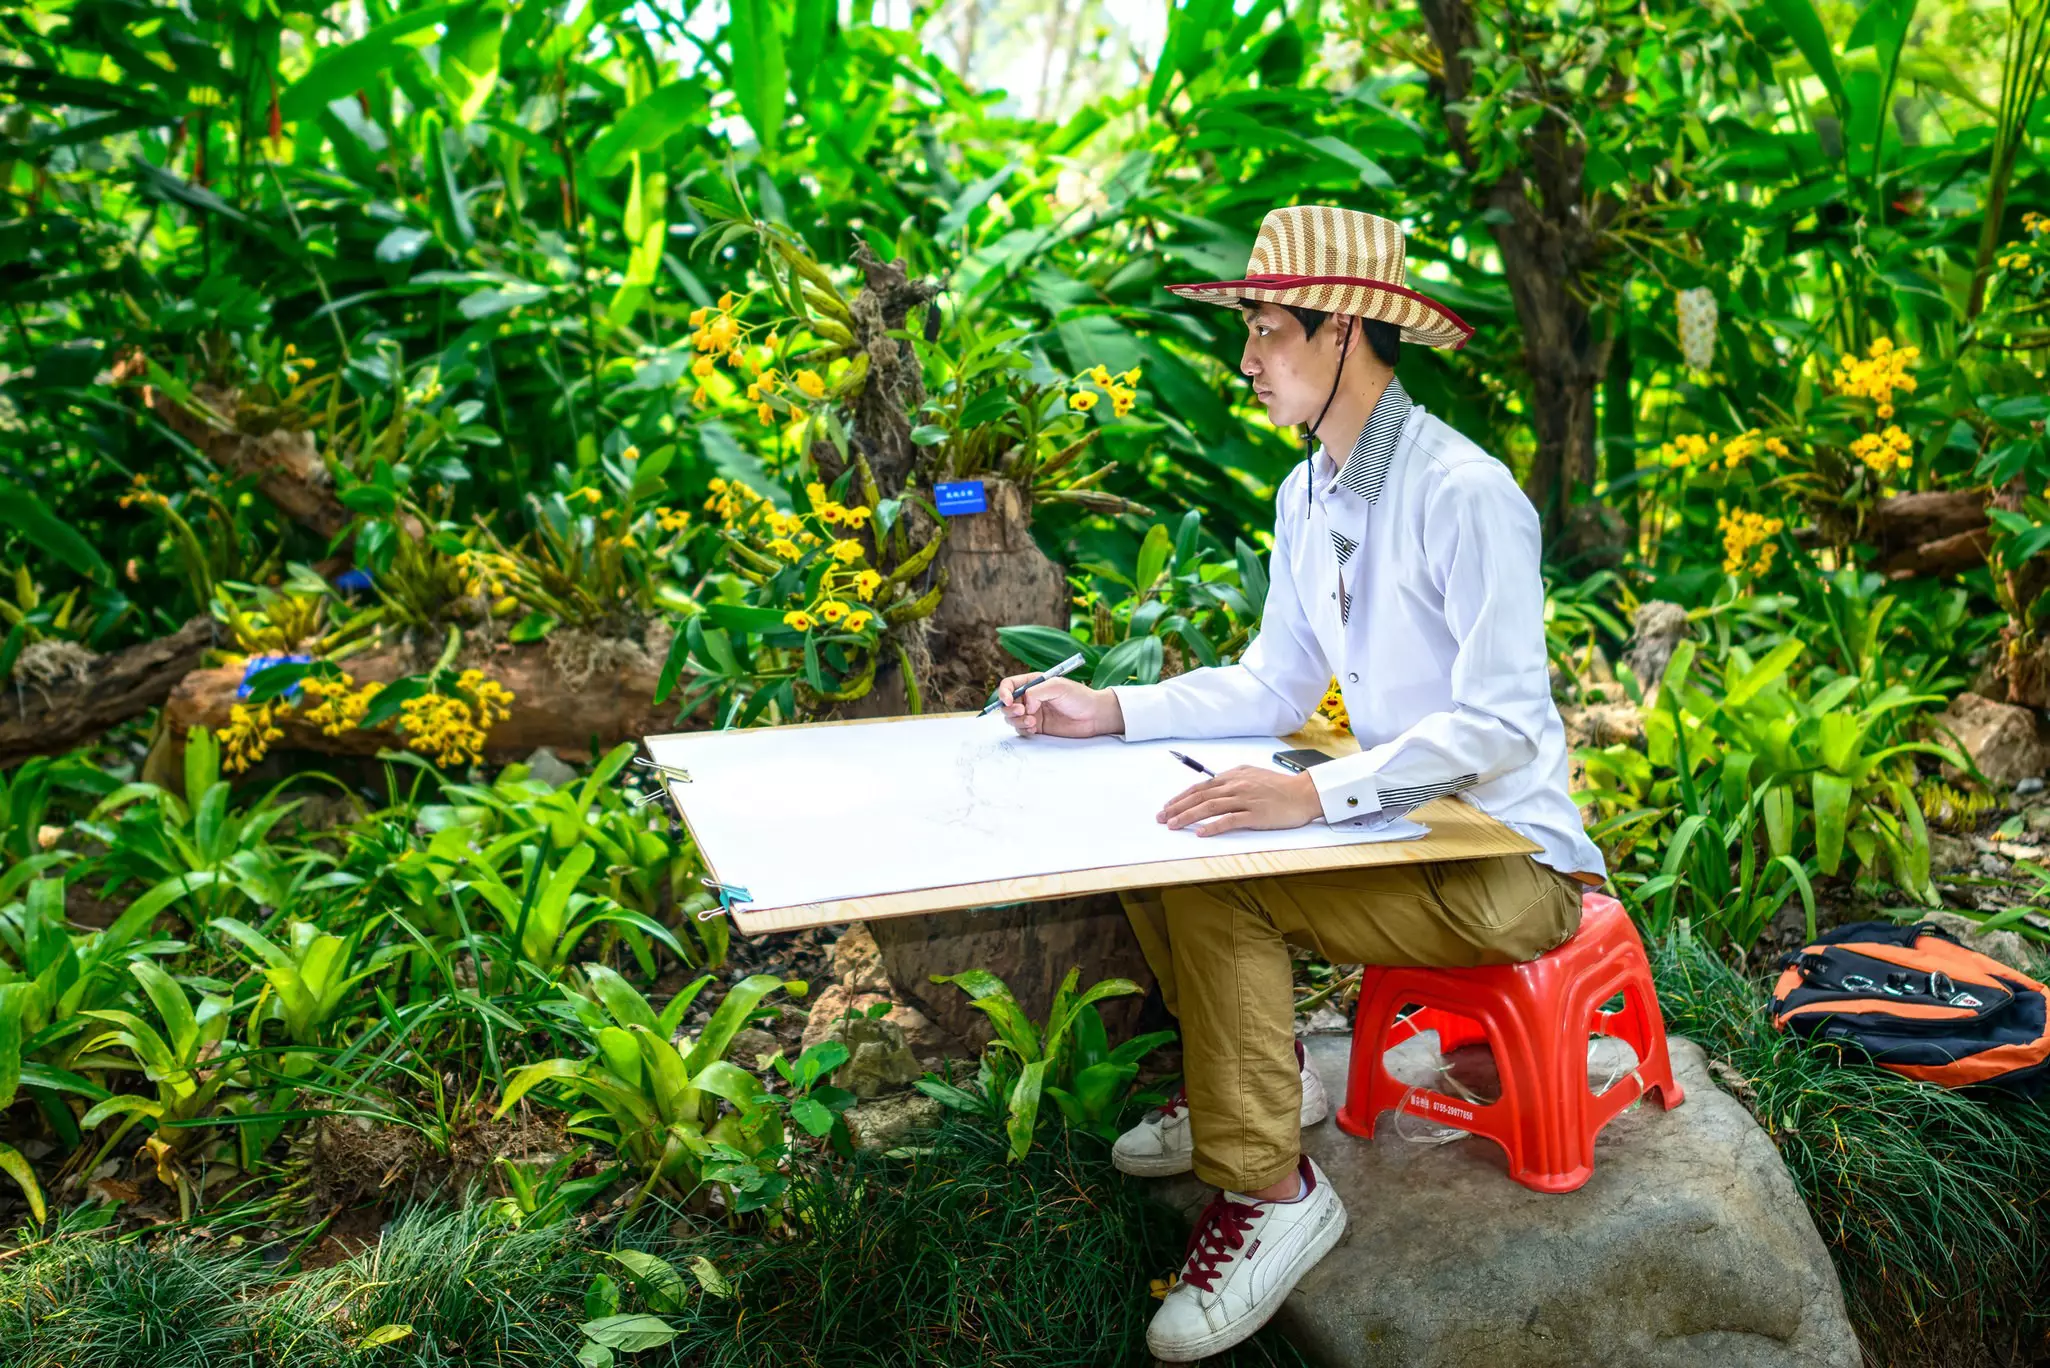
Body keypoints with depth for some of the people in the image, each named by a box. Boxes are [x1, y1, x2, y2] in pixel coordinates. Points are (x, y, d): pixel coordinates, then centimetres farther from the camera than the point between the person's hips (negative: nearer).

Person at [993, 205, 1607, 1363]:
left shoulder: (1464, 493, -22)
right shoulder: (1307, 495, 6)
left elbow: (1500, 724, -27)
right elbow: (1274, 687, 11)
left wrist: (1319, 796, -37)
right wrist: (1107, 712, 2)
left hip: (1511, 861, -9)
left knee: (1217, 890, -24)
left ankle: (1269, 1193, -10)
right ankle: (1261, 1080, 20)